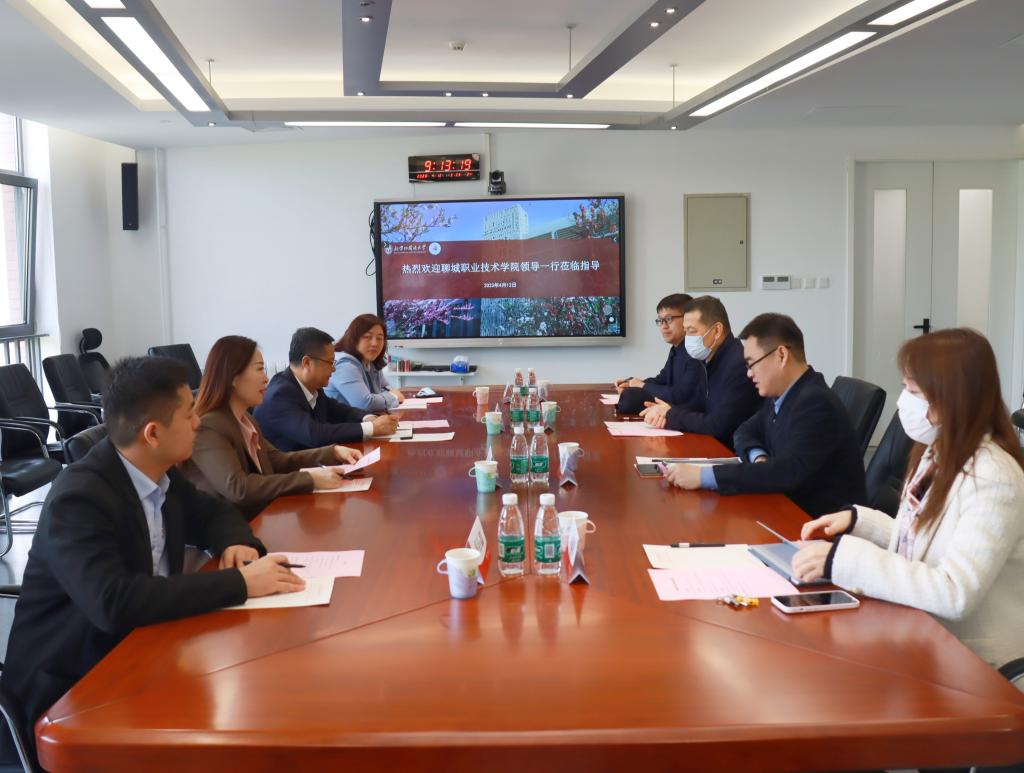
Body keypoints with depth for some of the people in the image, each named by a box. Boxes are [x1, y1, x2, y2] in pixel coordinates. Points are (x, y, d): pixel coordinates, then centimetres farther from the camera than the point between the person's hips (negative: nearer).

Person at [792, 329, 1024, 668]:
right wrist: (857, 521, 1)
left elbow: (954, 594, -31)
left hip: (972, 663, -7)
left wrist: (843, 558, -32)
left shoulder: (991, 480, -23)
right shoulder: (940, 453, 4)